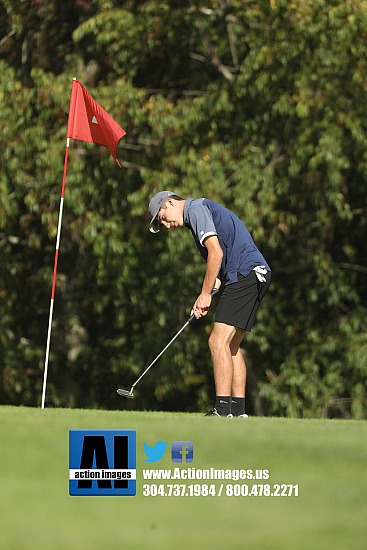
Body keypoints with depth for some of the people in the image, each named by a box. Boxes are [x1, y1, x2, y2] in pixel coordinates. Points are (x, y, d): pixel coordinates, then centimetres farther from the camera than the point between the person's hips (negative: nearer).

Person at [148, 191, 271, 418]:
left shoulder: (196, 209, -4)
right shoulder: (204, 210, 27)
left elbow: (216, 252, -15)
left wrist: (205, 294, -7)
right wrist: (205, 297, 13)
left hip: (245, 275, -11)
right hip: (257, 274, 11)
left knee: (219, 341, -13)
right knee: (231, 345, 14)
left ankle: (223, 410, -17)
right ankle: (238, 409, 13)